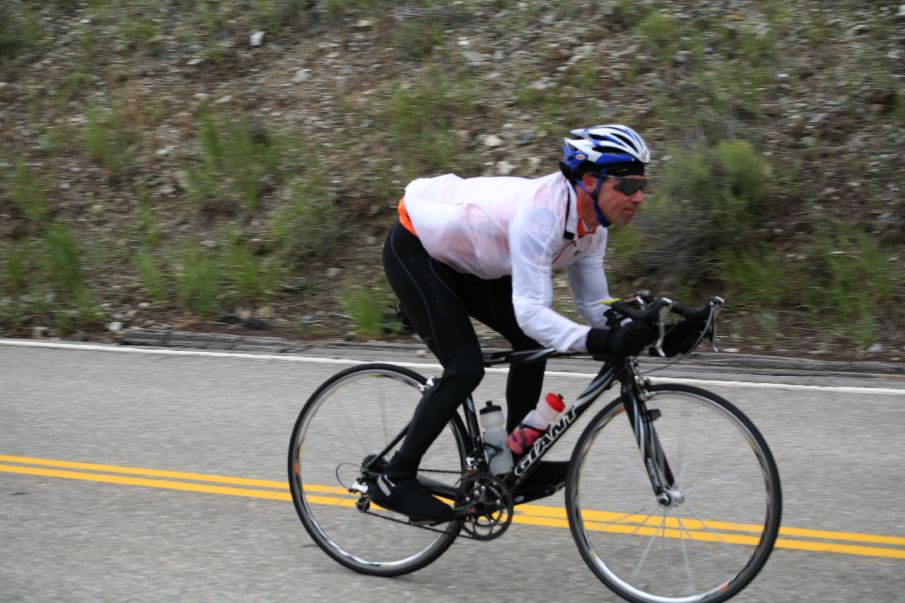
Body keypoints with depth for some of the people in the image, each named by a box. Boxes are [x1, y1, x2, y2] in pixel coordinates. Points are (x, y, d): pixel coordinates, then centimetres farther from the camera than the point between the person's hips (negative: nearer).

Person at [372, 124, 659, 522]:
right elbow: (531, 311, -40)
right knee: (465, 368, -17)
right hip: (413, 251, -9)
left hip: (459, 259, 9)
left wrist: (637, 329, -20)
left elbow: (593, 303, -3)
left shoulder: (590, 224, -8)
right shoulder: (540, 214, -35)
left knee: (532, 342, 1)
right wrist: (601, 342, -50)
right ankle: (395, 480, -5)